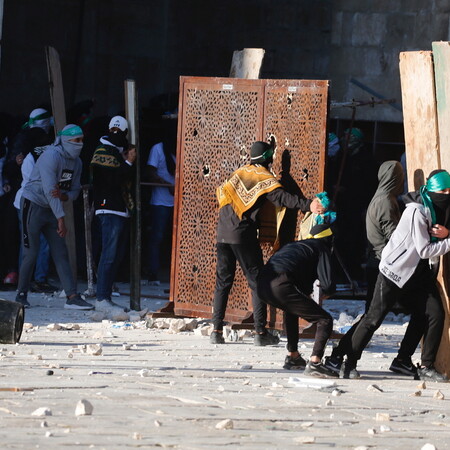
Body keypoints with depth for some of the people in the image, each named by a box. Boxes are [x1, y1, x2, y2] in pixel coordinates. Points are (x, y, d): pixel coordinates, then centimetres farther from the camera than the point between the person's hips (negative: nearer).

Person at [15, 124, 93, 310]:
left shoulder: (76, 162, 4)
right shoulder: (51, 156, -21)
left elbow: (75, 189, 8)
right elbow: (49, 189, -25)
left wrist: (63, 196, -17)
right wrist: (61, 219, -25)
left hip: (51, 209, 8)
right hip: (33, 205, -7)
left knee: (61, 254, -1)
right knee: (31, 254, -5)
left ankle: (72, 297, -6)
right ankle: (21, 295, 10)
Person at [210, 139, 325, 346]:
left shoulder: (239, 173, 15)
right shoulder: (265, 179, -5)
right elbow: (282, 197, -21)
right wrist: (308, 205, -34)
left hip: (222, 233, 6)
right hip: (243, 235, -6)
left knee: (223, 281, 12)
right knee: (257, 281, 1)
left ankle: (217, 330, 9)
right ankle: (260, 332, -3)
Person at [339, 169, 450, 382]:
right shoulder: (417, 211, -23)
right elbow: (425, 250, -22)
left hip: (419, 274, 8)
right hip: (395, 270, -8)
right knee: (374, 317, -6)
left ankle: (426, 367, 5)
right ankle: (349, 364, 1)